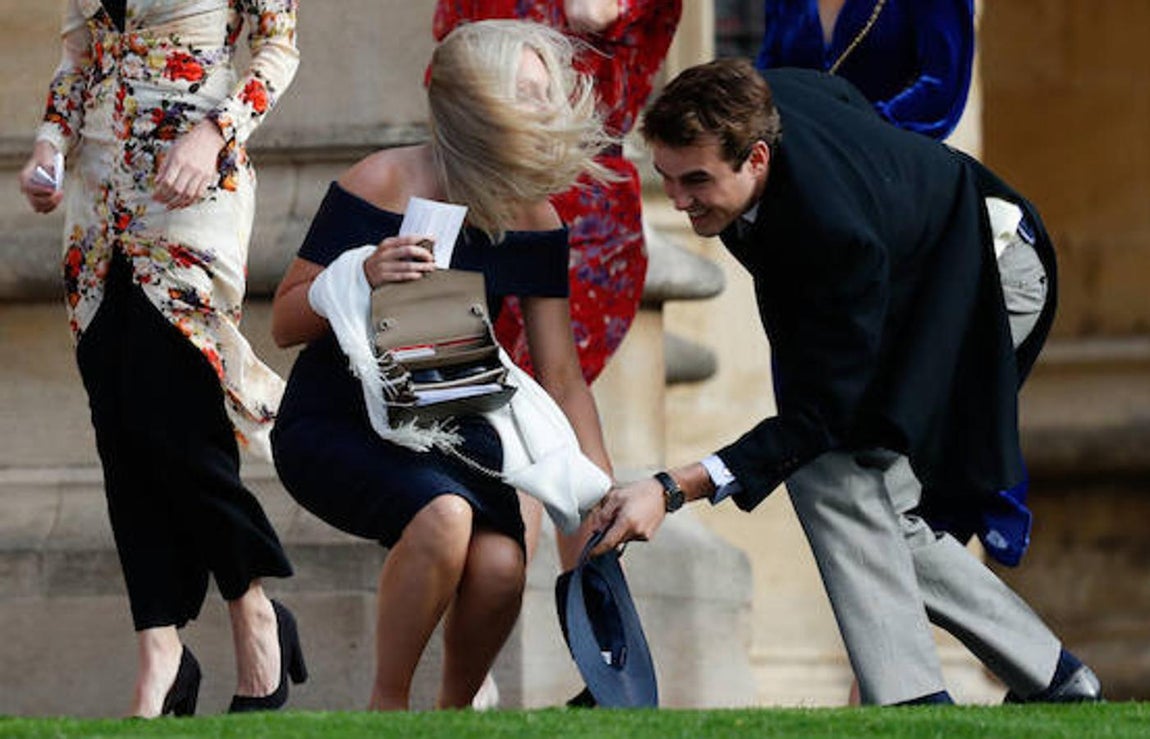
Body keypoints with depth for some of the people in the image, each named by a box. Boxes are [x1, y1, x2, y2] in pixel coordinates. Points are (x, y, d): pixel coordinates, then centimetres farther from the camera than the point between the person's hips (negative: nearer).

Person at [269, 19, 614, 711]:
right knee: (443, 515, -35)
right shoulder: (381, 185, -18)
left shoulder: (531, 218, -4)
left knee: (501, 565, -25)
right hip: (336, 426, -4)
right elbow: (286, 323, -14)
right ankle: (389, 707, -14)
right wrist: (362, 279, -33)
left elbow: (561, 374, -1)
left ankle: (455, 709, 6)